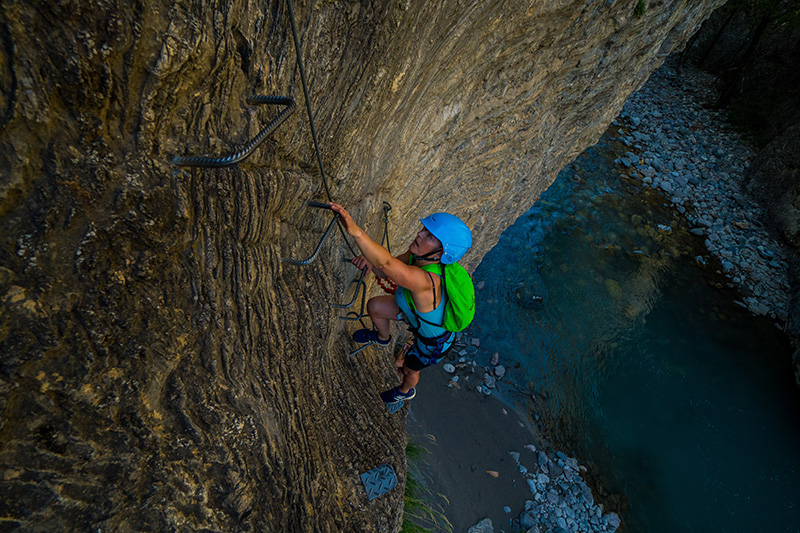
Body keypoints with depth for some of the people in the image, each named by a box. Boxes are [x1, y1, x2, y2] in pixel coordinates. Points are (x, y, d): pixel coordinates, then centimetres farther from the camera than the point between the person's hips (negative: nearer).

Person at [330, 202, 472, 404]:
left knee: (408, 368, 24)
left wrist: (355, 231, -80)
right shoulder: (417, 255, -25)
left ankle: (406, 391, 63)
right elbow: (385, 270, -13)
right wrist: (370, 263, -36)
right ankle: (383, 338, 50)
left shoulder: (425, 281, -49)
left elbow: (387, 264, -66)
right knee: (374, 306, 15)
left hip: (434, 342, -6)